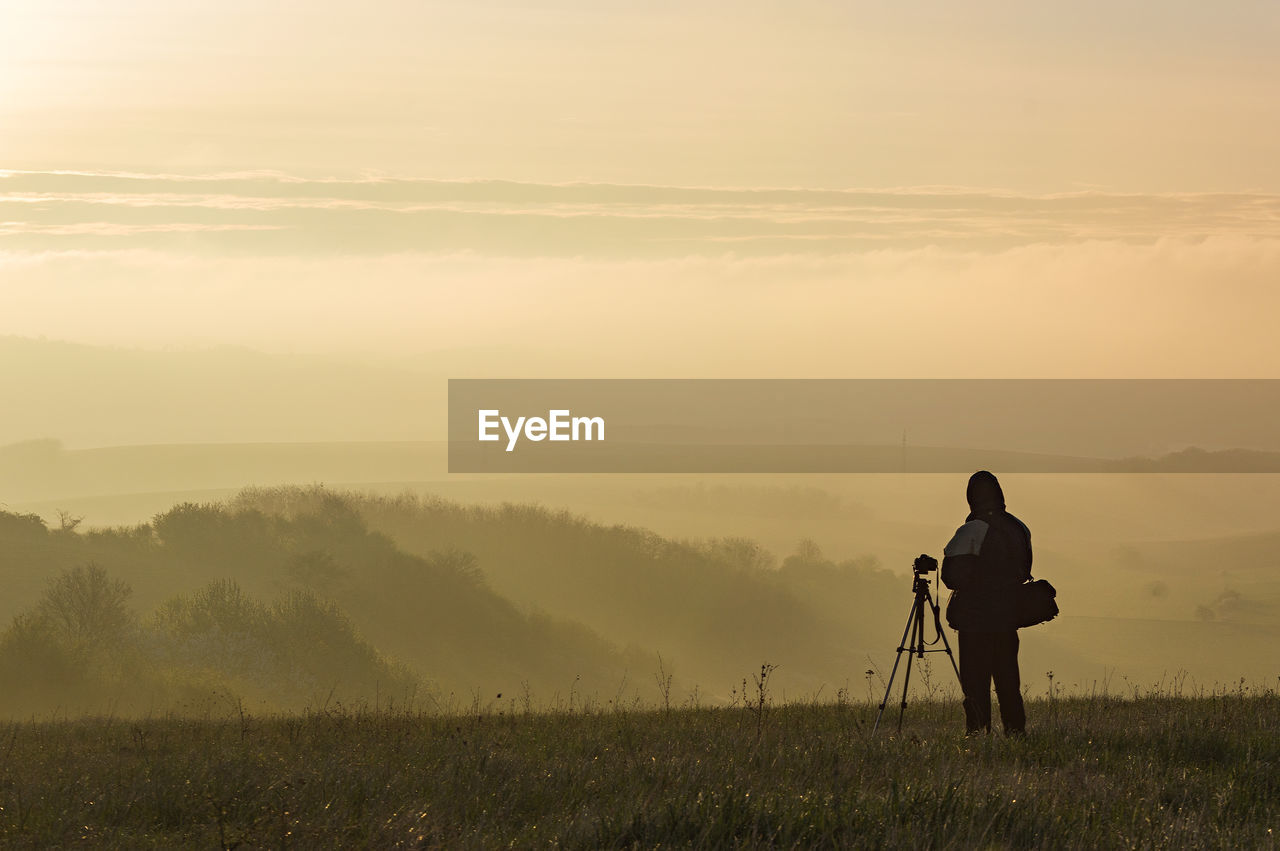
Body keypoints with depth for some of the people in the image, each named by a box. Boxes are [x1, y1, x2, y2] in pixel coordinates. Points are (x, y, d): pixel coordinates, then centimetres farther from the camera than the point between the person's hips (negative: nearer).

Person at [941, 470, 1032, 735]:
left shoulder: (971, 531, -15)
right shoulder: (1020, 529, 5)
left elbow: (952, 577, -16)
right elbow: (1024, 572, 15)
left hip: (976, 619, -6)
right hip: (1009, 619, 6)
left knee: (975, 684, -2)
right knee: (1008, 684, 13)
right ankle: (1016, 734, 14)